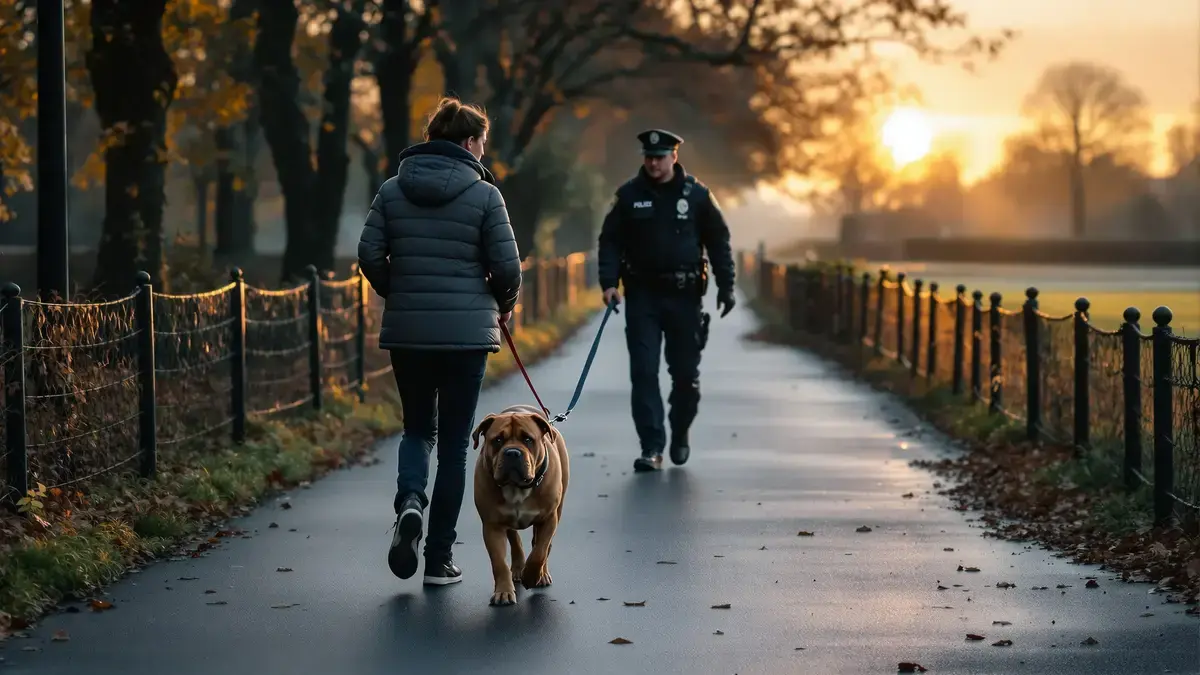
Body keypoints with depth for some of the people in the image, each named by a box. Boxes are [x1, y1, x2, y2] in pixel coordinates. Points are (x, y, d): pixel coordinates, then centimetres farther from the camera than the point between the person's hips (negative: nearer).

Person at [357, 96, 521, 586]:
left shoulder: (392, 190, 2)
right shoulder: (483, 194, -6)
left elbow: (370, 255, -1)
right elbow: (507, 266, -8)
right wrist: (504, 304, 13)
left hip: (406, 330, 3)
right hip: (466, 332, -3)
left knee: (417, 428, 21)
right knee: (453, 441, 7)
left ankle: (409, 500, -10)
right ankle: (439, 559, 8)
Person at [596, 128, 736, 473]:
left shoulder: (697, 194, 1)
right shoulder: (629, 195, 2)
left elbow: (719, 241, 6)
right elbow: (610, 240, 4)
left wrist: (726, 286, 2)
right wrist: (609, 282, -9)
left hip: (684, 295, 0)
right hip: (642, 294, 0)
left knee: (685, 372, 7)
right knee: (643, 372, -6)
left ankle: (680, 435, 29)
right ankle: (651, 447, -5)